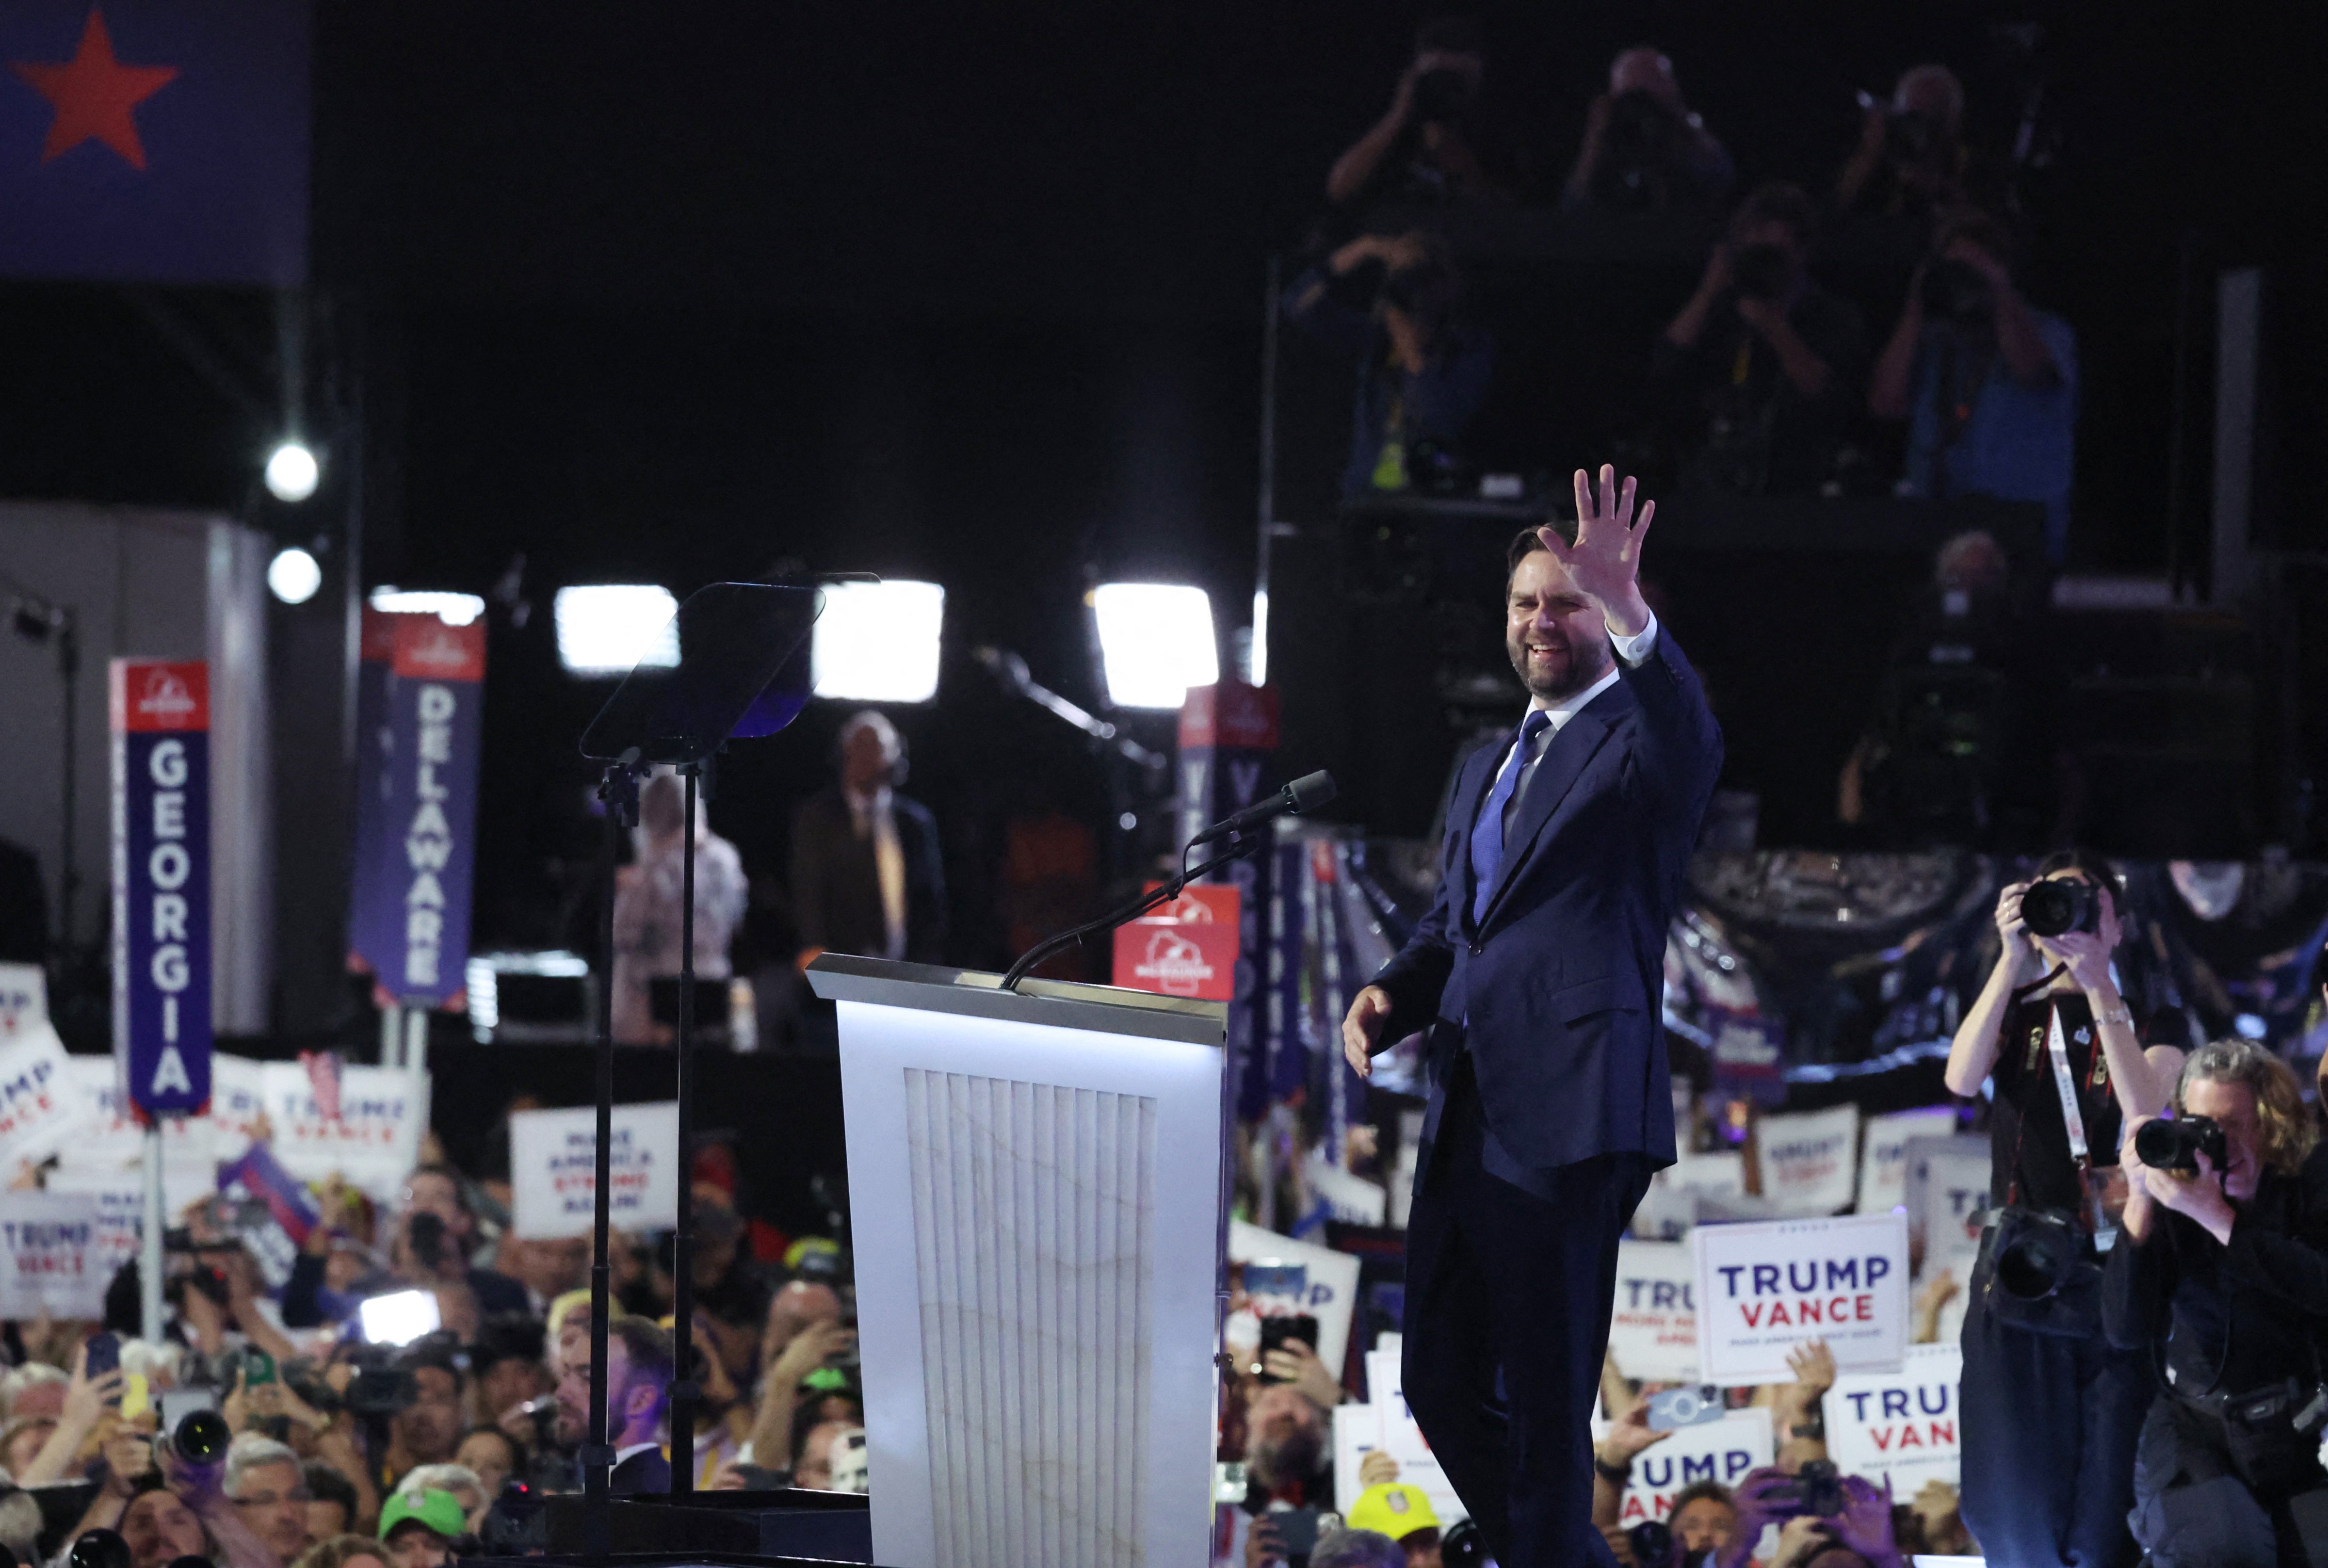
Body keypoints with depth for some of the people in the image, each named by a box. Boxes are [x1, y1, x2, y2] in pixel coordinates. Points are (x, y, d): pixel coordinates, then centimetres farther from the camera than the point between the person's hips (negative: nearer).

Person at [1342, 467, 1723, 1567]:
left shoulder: (1639, 744, -1)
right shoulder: (1485, 769, 24)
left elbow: (1691, 745, -26)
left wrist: (1626, 613, -43)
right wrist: (1390, 995, 6)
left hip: (1568, 1120, -8)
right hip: (1464, 1116, 9)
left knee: (1544, 1403, -7)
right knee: (1443, 1387, 14)